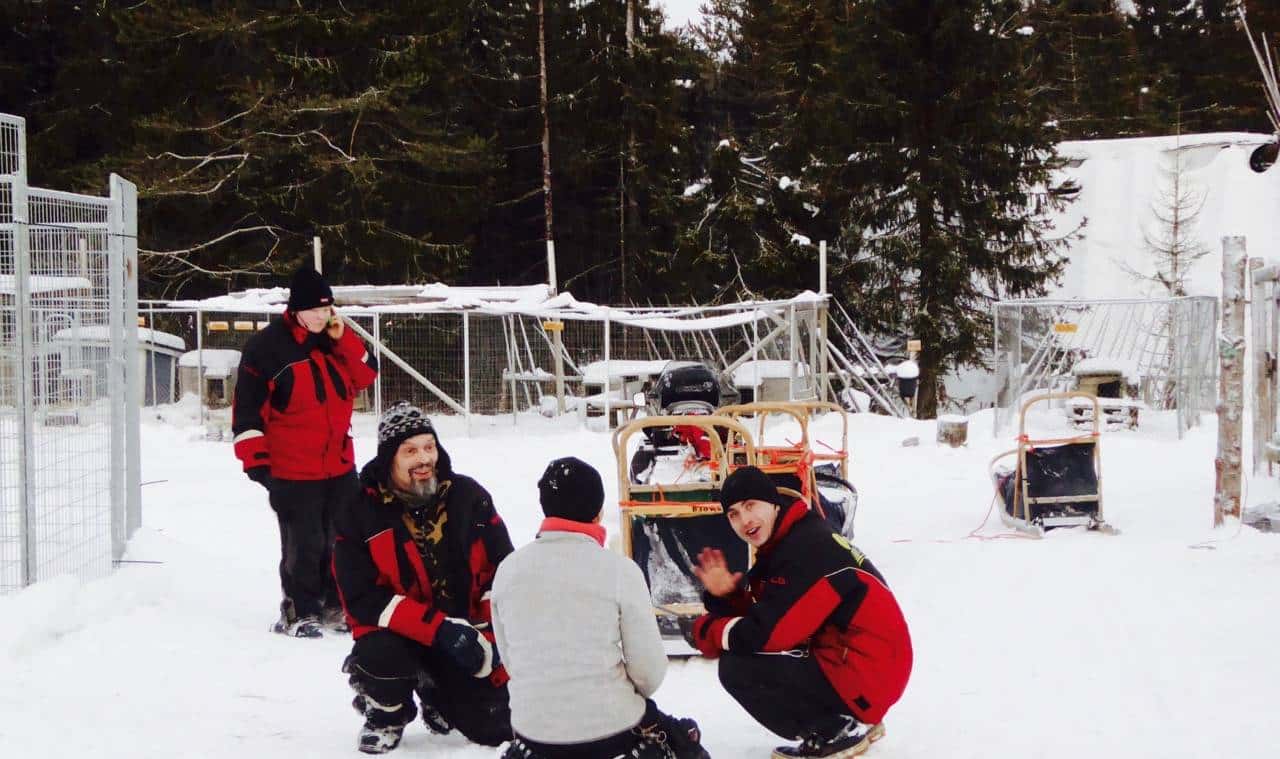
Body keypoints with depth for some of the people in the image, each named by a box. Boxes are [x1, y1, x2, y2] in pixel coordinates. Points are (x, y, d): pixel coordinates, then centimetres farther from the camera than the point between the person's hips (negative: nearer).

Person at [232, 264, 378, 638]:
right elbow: (248, 407, -12)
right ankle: (299, 612, 13)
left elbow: (366, 376, 4)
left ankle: (336, 606, 27)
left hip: (340, 465, 6)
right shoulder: (267, 346, -13)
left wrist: (343, 339, -10)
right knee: (304, 545, -3)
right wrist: (256, 460, -13)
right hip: (292, 470, -6)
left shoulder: (337, 339, 7)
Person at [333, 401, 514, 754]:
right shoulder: (359, 513, -12)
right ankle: (385, 712, 1)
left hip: (467, 632, 2)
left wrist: (490, 638, -12)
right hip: (398, 632, -2)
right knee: (382, 654, -36)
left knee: (496, 728, -6)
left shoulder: (469, 496, -4)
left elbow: (502, 572, 0)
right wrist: (439, 629, -27)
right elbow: (363, 599, -18)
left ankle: (436, 694, 28)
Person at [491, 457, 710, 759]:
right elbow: (649, 668, -8)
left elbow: (509, 658, 6)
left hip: (534, 727, 3)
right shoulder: (620, 569, -12)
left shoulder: (508, 569, -2)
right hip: (612, 727, -3)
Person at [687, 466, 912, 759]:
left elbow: (764, 634, -23)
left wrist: (704, 630, -7)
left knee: (737, 668, -16)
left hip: (866, 674, -10)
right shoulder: (782, 544, 11)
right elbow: (760, 615, 13)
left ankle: (839, 732, -4)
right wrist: (726, 597, -6)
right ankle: (852, 720, 15)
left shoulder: (808, 548, -21)